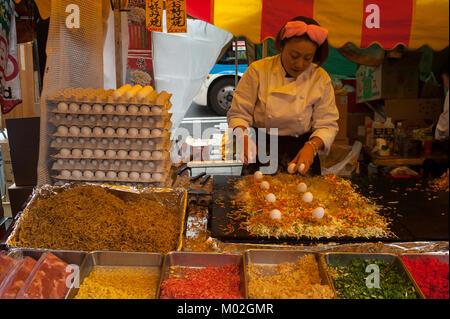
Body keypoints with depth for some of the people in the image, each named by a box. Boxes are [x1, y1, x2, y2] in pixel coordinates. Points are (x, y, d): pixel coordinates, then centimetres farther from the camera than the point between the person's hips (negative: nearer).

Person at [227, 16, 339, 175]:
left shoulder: (321, 79, -2)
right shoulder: (258, 70, -5)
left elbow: (327, 124, 0)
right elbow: (238, 113, -2)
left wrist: (312, 146, -20)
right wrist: (244, 137, -22)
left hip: (300, 154, 1)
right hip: (260, 151, 0)